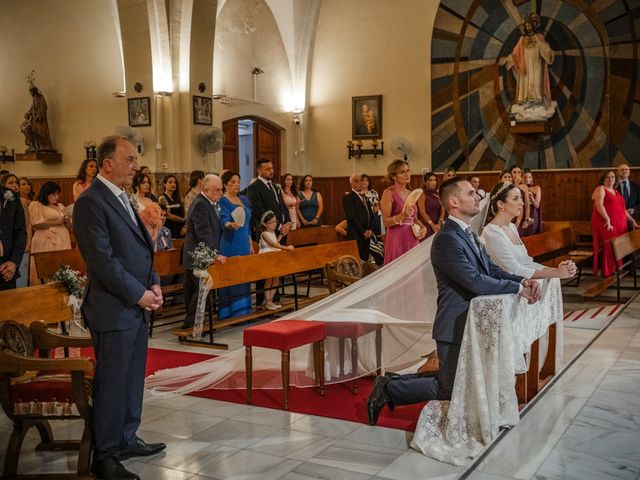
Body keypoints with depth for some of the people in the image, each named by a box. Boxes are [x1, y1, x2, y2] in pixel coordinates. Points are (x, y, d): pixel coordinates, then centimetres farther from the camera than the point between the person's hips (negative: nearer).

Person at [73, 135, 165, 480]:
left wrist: (154, 285, 5)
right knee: (111, 384, 1)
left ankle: (126, 440, 31)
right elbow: (102, 260, -19)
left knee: (132, 379, 17)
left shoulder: (122, 198, 14)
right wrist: (139, 294, -14)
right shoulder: (91, 202, -14)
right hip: (113, 309, -9)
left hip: (138, 307, 9)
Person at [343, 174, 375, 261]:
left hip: (367, 235, 7)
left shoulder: (364, 197, 20)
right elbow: (352, 217, -14)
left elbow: (371, 215, 17)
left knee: (365, 260, 5)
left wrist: (370, 229, 1)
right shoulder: (348, 197, -6)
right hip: (356, 236, -7)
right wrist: (363, 232, -13)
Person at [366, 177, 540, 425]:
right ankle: (389, 389, 15)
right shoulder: (447, 239, -22)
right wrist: (518, 289, -19)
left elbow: (492, 269, 10)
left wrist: (523, 280, -6)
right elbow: (475, 282, -27)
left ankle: (398, 381, 27)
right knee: (451, 391, 1)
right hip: (455, 328, -10)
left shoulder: (466, 234, 10)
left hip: (470, 324, 10)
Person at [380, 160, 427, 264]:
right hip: (397, 240, -6)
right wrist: (402, 215, -27)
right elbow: (386, 222, -12)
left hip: (413, 239, 6)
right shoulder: (389, 193, -7)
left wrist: (423, 227, 4)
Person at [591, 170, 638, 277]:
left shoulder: (616, 192, 22)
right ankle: (608, 273, -4)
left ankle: (616, 270, 8)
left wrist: (633, 222, 18)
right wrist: (607, 219, -25)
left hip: (619, 225, 7)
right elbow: (599, 205, -17)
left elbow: (622, 209, 24)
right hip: (606, 224, -7)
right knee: (609, 247, -10)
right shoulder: (600, 189, -2)